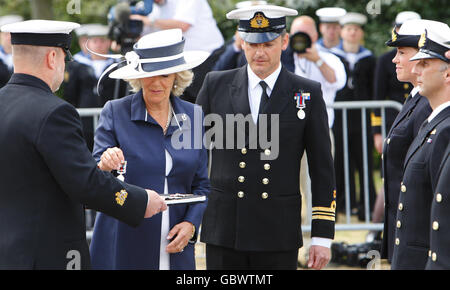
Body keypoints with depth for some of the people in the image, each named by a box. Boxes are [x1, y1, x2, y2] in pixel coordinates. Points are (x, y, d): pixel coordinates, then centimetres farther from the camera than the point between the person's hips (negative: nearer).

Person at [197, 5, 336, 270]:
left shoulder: (308, 94, 2)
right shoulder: (216, 85, 6)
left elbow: (323, 171, 3)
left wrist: (322, 237, 0)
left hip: (278, 234, -1)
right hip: (223, 231, 1)